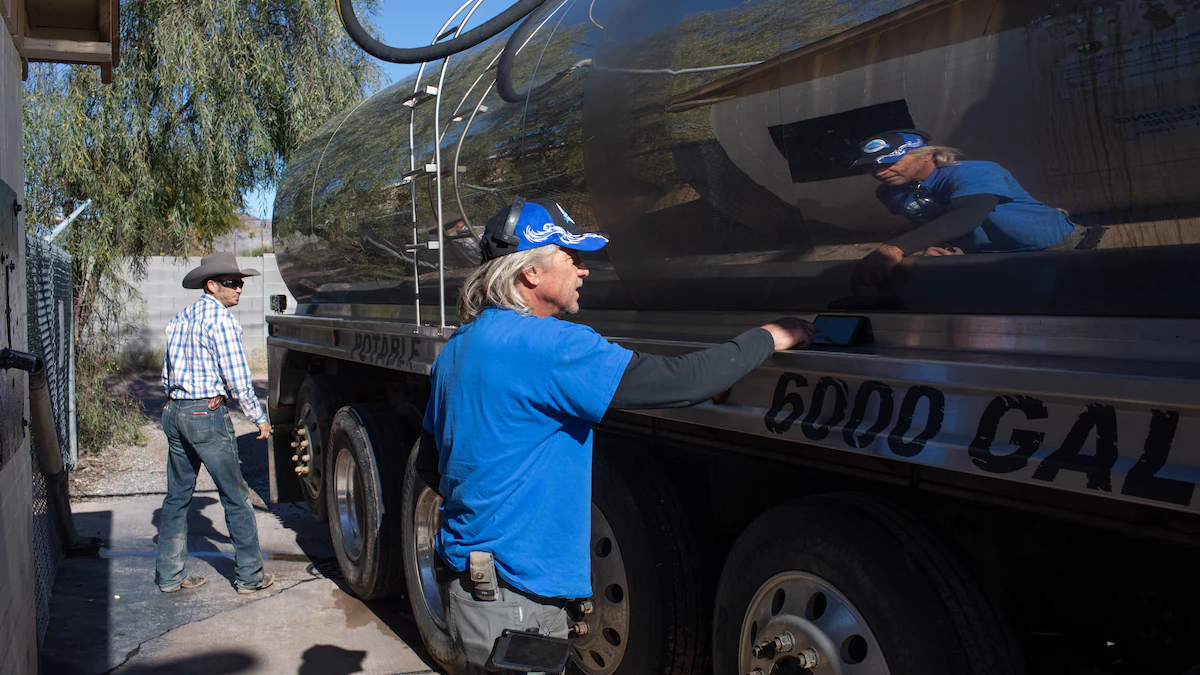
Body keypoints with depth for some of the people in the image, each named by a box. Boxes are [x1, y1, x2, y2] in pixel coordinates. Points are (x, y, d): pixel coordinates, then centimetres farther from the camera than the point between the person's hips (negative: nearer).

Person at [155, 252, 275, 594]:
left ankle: (169, 575, 20)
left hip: (173, 412, 8)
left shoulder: (180, 318, 14)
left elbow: (167, 373, 18)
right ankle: (250, 575, 8)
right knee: (235, 497, 1)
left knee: (176, 496, 14)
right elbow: (237, 379, -12)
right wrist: (259, 418, -3)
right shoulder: (220, 318, -11)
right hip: (207, 415, -8)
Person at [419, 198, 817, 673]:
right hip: (514, 605, -9)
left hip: (468, 576, 10)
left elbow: (428, 466, 17)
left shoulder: (457, 348, 9)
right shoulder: (544, 344, -22)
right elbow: (677, 382, -25)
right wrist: (770, 337, -12)